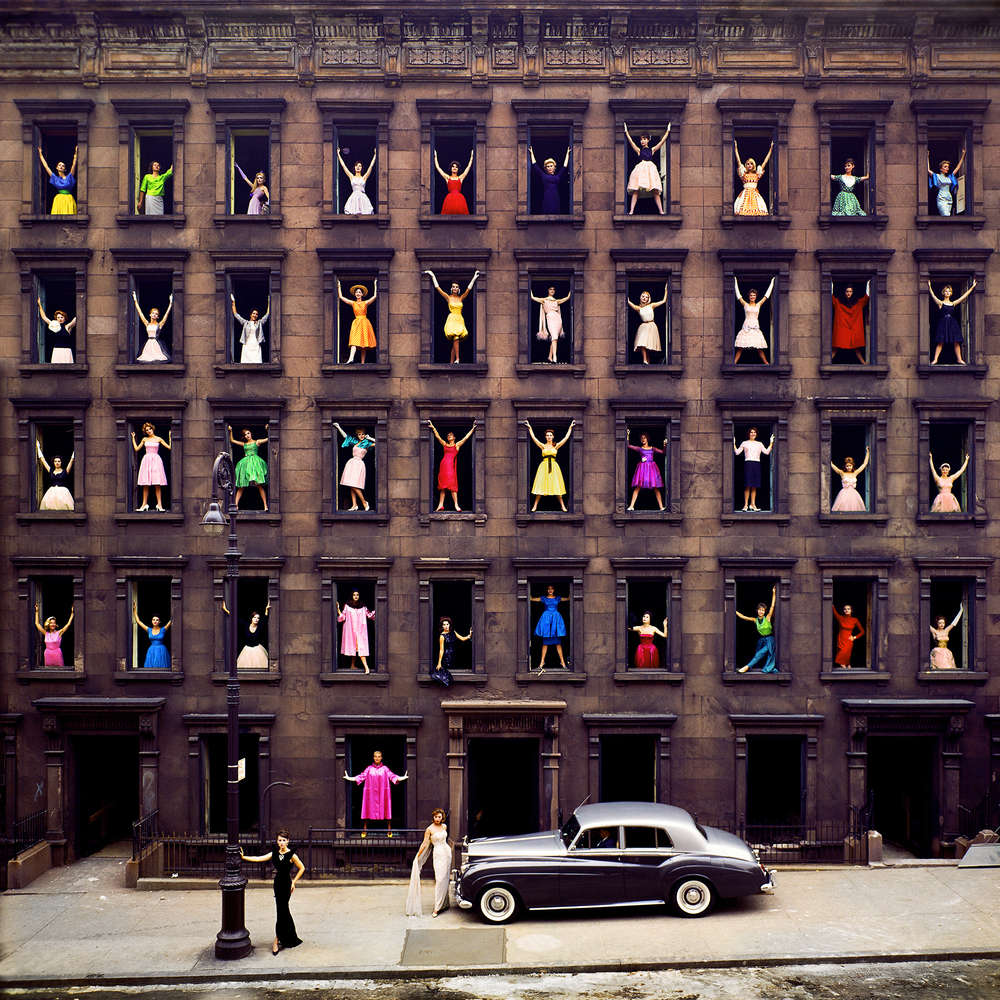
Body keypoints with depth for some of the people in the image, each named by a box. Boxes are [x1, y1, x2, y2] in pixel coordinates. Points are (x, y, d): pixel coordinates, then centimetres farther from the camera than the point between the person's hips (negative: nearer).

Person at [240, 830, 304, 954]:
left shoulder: (291, 855, -9)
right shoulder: (274, 854, 5)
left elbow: (302, 868, -1)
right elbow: (259, 858, 1)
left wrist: (294, 881, -2)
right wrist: (243, 857, -7)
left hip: (286, 885, -5)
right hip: (277, 884, 5)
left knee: (280, 912, -5)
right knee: (284, 911, 14)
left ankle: (276, 941, 2)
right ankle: (290, 938, 27)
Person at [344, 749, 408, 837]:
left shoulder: (385, 768, 6)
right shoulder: (369, 768, 8)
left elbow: (392, 776, -3)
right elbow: (361, 776, 2)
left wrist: (402, 778, -16)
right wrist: (349, 778, -7)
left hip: (382, 793, -1)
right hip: (371, 793, 1)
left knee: (385, 809, -2)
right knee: (368, 809, -2)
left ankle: (389, 830, 3)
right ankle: (364, 829, 6)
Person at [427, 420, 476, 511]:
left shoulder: (457, 445, 12)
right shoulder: (445, 444, 19)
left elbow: (466, 437, 8)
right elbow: (437, 436, 18)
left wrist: (473, 428, 6)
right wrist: (433, 427, 15)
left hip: (451, 466, -3)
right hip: (443, 465, 3)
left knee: (452, 485, -10)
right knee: (442, 485, 3)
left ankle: (456, 505, -11)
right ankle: (440, 505, 3)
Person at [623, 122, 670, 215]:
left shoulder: (652, 149, 17)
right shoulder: (639, 150, 15)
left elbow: (662, 141, 19)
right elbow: (631, 141, 10)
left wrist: (668, 130, 23)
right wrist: (626, 131, 9)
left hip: (650, 169, 0)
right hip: (640, 169, 0)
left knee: (655, 191, -6)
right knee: (636, 190, -12)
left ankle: (661, 211, -8)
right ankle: (631, 211, -17)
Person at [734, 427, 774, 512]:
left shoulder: (759, 444, 19)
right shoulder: (745, 443, 12)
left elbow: (766, 452, 10)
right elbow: (737, 452, 8)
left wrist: (771, 443, 8)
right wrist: (734, 443, -1)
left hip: (757, 464, 3)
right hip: (748, 463, -3)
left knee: (754, 486, 1)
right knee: (747, 485, -9)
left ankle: (752, 504, 5)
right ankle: (746, 504, -7)